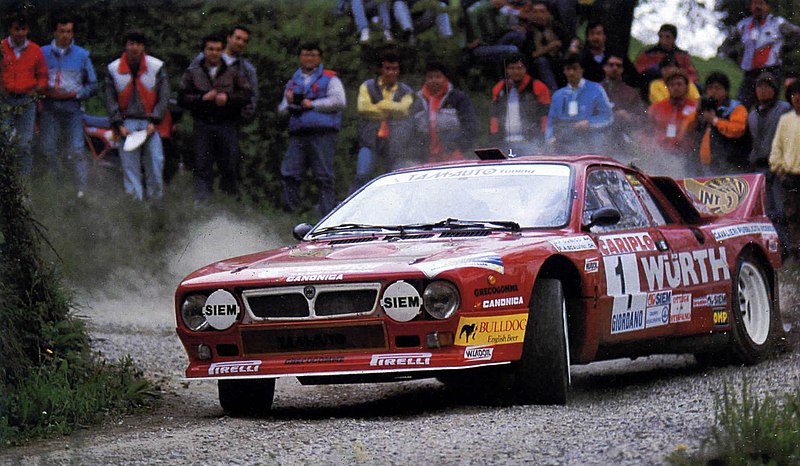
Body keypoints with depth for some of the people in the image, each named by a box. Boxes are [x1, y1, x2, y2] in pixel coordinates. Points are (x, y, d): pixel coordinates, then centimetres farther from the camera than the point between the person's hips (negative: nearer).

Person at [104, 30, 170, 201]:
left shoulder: (156, 67, 1)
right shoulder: (114, 69, 4)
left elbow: (164, 97, 1)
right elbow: (110, 100, 6)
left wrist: (154, 122, -8)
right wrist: (119, 125, -4)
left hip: (151, 124, 0)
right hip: (127, 123, 0)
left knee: (155, 161, -4)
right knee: (129, 165, -4)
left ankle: (156, 198, 7)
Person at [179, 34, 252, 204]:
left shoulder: (234, 71, 9)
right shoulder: (192, 73, 10)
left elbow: (246, 94, 3)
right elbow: (183, 98, 3)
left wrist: (228, 98, -12)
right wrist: (203, 98, -11)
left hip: (228, 125, 0)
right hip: (203, 125, 0)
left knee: (230, 166, 1)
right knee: (202, 166, -4)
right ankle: (201, 201, -3)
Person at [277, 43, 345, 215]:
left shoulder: (329, 78, 10)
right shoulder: (293, 82, 25)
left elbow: (339, 101, -5)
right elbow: (282, 110, 27)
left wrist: (313, 104, -7)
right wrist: (288, 102, 3)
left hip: (322, 132, -5)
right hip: (298, 134, 5)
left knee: (324, 175, -7)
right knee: (289, 174, -3)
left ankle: (326, 209, -5)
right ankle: (290, 209, 3)